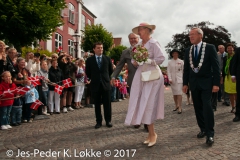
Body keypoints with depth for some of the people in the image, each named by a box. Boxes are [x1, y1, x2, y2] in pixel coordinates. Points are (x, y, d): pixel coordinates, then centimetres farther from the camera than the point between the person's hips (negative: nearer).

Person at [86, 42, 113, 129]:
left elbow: (111, 71, 14)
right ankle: (98, 121, 14)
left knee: (107, 103, 3)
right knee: (97, 104, 5)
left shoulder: (107, 59, 5)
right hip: (95, 85, 0)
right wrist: (94, 79, 10)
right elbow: (88, 72, 10)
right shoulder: (89, 60, 2)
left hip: (106, 84, 0)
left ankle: (108, 121, 14)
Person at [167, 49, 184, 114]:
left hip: (179, 79, -2)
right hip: (172, 80, 2)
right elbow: (168, 71, 1)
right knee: (174, 93, 9)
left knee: (179, 93, -10)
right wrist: (170, 79, -10)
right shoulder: (170, 62, 6)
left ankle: (180, 108, -10)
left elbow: (183, 70, 3)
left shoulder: (181, 61, 4)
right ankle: (176, 106, 22)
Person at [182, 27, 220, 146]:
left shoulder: (210, 48, -3)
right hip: (194, 83, 5)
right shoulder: (188, 51, 9)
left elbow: (216, 66, -6)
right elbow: (186, 68, 12)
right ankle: (203, 129, 20)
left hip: (206, 82, -4)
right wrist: (185, 83, 7)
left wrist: (216, 83, -12)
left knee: (207, 106, -14)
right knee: (198, 107, 8)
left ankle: (210, 133, -5)